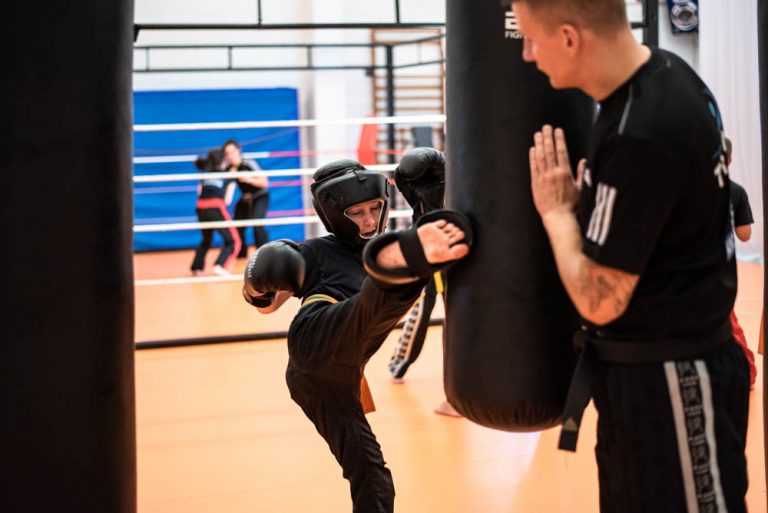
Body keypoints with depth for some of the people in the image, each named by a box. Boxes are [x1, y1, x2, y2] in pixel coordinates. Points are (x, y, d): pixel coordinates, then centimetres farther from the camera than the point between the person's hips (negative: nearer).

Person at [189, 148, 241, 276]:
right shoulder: (228, 177, 13)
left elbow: (199, 192, 13)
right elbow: (227, 200, 7)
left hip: (201, 209, 5)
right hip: (217, 209, -5)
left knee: (206, 240, 29)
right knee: (233, 241, 4)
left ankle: (196, 267, 23)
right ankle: (219, 266, -15)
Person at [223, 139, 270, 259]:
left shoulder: (249, 164, -25)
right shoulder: (229, 168, -11)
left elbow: (265, 183, -24)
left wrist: (249, 179, -38)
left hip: (260, 197, -6)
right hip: (245, 198, 6)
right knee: (237, 225, 3)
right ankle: (241, 253, 25)